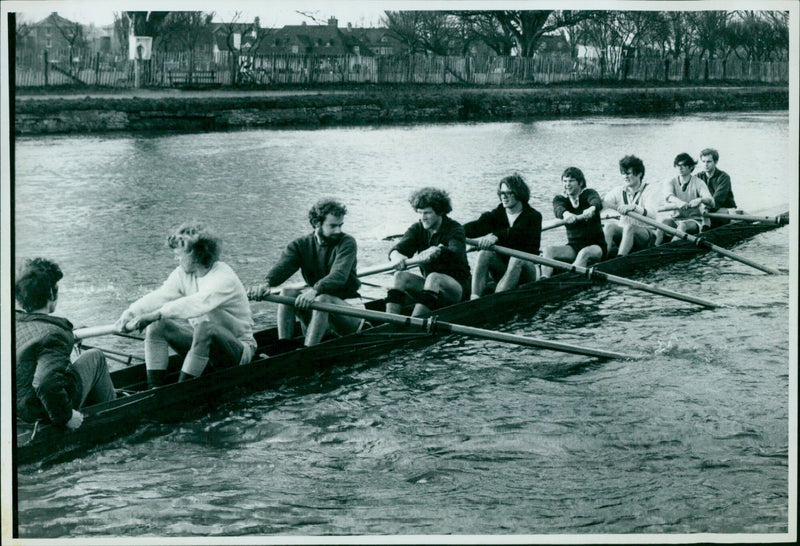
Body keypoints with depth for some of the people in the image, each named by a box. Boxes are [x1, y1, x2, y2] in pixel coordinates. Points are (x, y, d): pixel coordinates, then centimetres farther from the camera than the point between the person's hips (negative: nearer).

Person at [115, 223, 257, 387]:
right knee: (156, 325, -10)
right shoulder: (183, 274, 1)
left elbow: (198, 304, -41)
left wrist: (156, 314, -49)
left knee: (205, 325, -38)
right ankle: (154, 390, -16)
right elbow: (159, 296, -13)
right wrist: (130, 312, -32)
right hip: (201, 340, 7)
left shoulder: (224, 278, -23)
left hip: (238, 351, -7)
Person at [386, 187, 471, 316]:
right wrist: (396, 256, -40)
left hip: (458, 288, -5)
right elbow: (399, 247, -14)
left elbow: (456, 252, -31)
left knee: (434, 278, -35)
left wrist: (437, 251, -53)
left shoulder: (454, 229, -10)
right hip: (430, 284, 5)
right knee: (400, 276, -20)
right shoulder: (417, 228, 4)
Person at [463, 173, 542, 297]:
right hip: (500, 270, 4)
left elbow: (517, 232, -28)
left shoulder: (533, 216, -6)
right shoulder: (496, 215, 7)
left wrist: (496, 236, -47)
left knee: (517, 259, -35)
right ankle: (474, 298, -41)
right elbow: (477, 226, -13)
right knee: (484, 253, -24)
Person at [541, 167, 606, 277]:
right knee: (549, 250, -23)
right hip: (574, 246, 4)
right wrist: (566, 213, -45)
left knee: (584, 253, -37)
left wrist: (592, 209, -53)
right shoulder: (560, 198, 6)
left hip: (596, 245, -4)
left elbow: (597, 202, -27)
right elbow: (558, 209, -19)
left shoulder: (588, 194, -2)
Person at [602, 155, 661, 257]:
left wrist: (633, 207, -41)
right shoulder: (619, 191, 10)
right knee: (609, 226, -26)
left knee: (629, 227, -35)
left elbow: (652, 214, -23)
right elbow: (603, 202, -6)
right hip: (623, 232, 4)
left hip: (647, 234, -4)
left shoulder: (650, 191, -5)